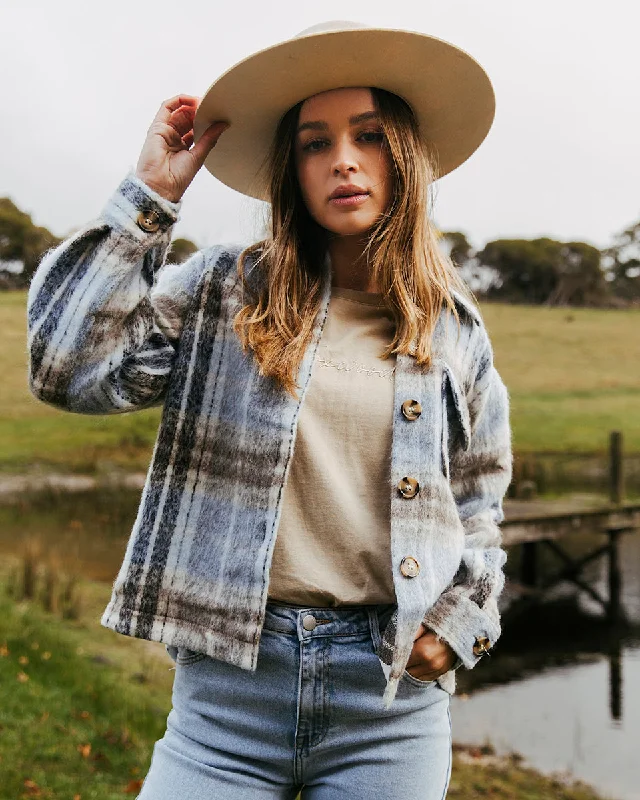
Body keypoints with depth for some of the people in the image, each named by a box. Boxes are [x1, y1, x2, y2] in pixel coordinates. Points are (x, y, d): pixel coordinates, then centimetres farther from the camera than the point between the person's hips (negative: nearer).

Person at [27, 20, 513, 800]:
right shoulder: (221, 293, 1)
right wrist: (150, 195, -9)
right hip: (229, 676, -1)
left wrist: (455, 622, 2)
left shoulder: (453, 329, 7)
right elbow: (68, 368, -12)